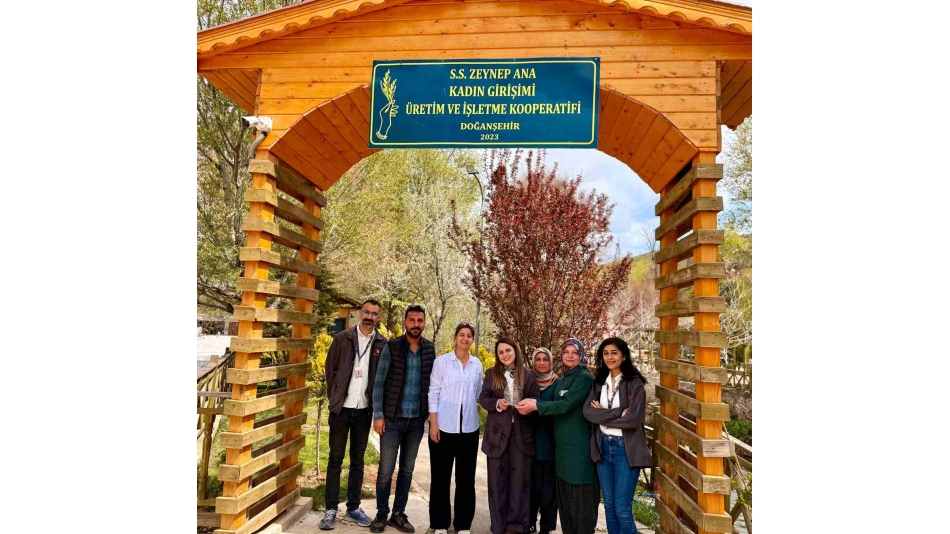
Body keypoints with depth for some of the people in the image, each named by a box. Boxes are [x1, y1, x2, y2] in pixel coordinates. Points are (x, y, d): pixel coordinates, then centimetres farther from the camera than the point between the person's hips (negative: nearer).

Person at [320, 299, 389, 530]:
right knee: (336, 459, 5)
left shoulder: (383, 344, 0)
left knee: (357, 461, 11)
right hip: (342, 407, -1)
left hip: (365, 410, 1)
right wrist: (334, 397, 1)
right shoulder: (342, 338, 0)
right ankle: (331, 509, 13)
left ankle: (353, 508, 20)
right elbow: (330, 368, 4)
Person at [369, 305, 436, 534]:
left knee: (407, 470, 12)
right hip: (392, 418, -3)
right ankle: (382, 514, 22)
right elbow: (378, 383, -6)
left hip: (417, 420, 3)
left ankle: (398, 514, 25)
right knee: (386, 470, 3)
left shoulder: (430, 349, 2)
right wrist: (378, 415, -10)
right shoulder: (391, 347, -8)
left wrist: (430, 412, 4)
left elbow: (432, 382, 9)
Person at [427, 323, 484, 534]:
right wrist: (433, 424, -10)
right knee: (441, 477, 6)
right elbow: (433, 393, -6)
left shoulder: (477, 365, 6)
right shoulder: (442, 361, -4)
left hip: (469, 428, 3)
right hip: (444, 426, -3)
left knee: (466, 477, 9)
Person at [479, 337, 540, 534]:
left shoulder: (529, 374, 5)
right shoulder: (491, 374, 6)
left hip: (522, 432, 0)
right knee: (498, 478, 6)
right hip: (498, 431, 0)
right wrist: (497, 403, -14)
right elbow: (483, 398, 5)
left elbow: (537, 398, 3)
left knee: (520, 477, 2)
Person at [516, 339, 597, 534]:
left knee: (580, 494, -1)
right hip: (563, 444, 8)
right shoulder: (561, 380, 15)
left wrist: (536, 406, -15)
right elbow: (555, 404, 12)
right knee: (564, 494, 14)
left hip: (579, 445, -8)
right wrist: (533, 402, -7)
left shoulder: (584, 377, -12)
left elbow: (565, 405, -19)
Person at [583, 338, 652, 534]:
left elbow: (633, 419, -18)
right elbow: (588, 411, -6)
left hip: (626, 449, -5)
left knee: (622, 509, -2)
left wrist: (603, 415, -9)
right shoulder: (599, 382, 7)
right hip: (603, 447, 5)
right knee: (609, 506, 13)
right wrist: (618, 412, -15)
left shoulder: (634, 383, -8)